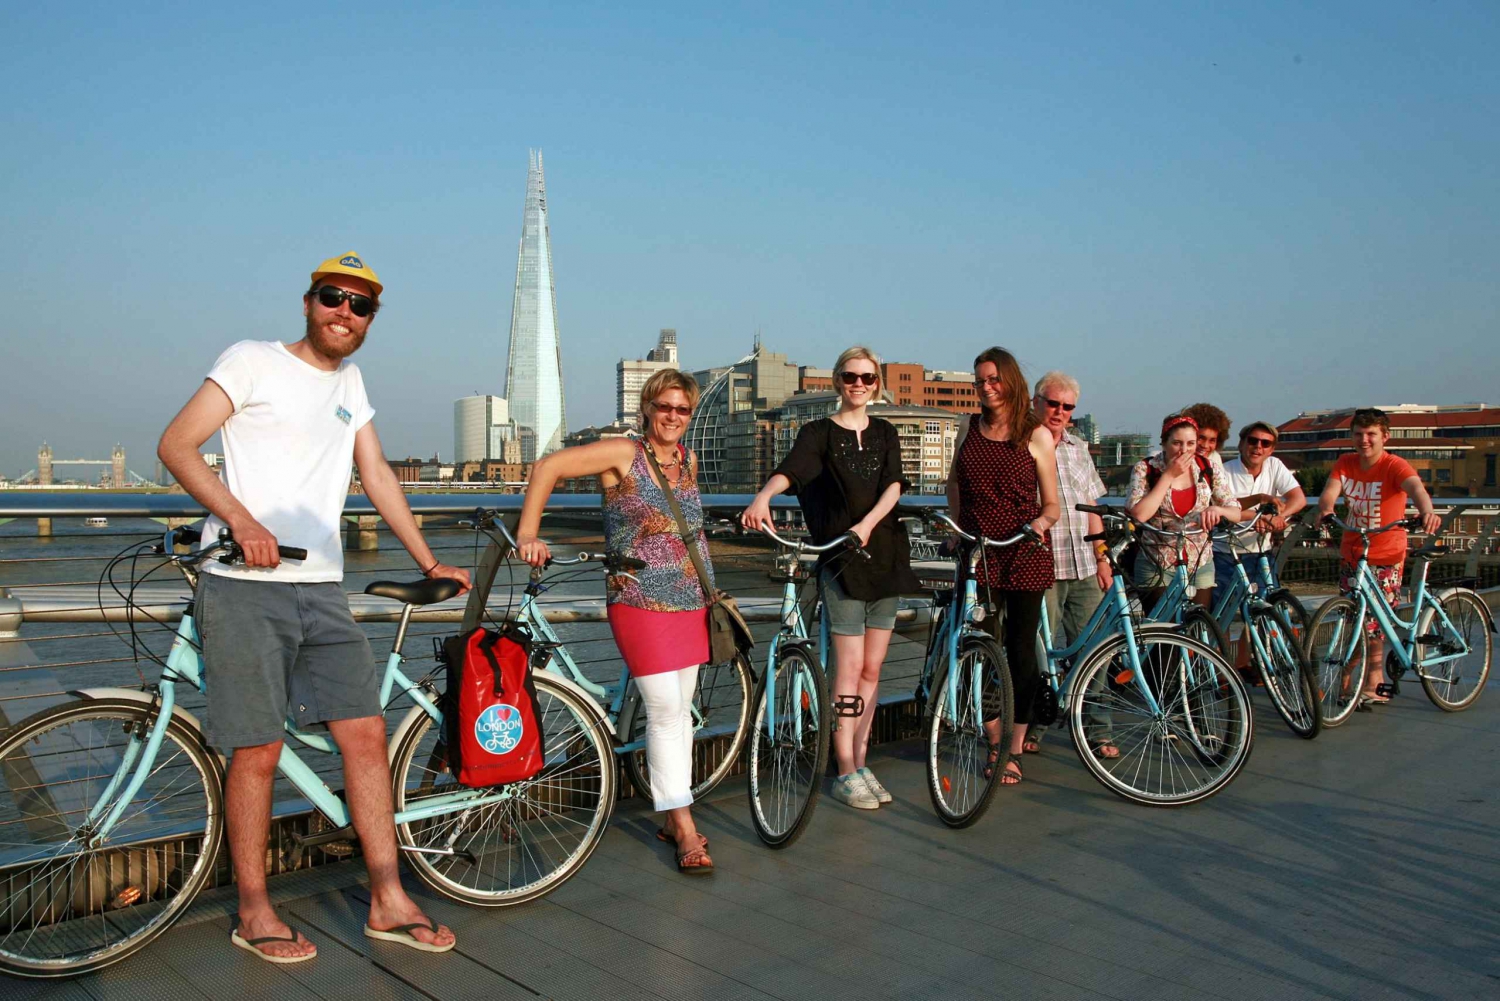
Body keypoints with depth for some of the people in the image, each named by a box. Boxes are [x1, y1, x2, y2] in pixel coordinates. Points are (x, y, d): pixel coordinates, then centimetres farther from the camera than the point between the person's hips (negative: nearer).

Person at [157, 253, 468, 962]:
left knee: (366, 731, 2)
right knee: (259, 750, -1)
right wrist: (241, 519, -21)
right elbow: (175, 445, -6)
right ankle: (254, 913, 16)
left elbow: (377, 474, 21)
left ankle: (388, 902, 10)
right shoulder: (254, 361, -1)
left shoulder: (349, 381, 18)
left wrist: (429, 564, 18)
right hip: (244, 590, -6)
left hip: (322, 591, 6)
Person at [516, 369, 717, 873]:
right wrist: (528, 535, -16)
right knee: (665, 712, -8)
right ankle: (686, 830, -1)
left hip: (691, 604, 7)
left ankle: (671, 817, 23)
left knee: (680, 710, 11)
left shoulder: (689, 460, 11)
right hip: (642, 603, -6)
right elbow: (548, 467, -11)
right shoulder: (624, 453, -8)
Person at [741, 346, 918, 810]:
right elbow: (789, 469, -18)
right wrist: (762, 498, -40)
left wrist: (868, 523, -22)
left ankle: (860, 762, 18)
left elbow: (894, 484, -3)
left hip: (884, 556, 4)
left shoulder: (885, 435, 14)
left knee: (871, 670, 8)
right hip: (840, 561, -4)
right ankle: (845, 772, 2)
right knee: (849, 670, -6)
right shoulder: (818, 433, 1)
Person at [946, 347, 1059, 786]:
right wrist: (957, 528, 11)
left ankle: (1015, 753, 9)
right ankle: (994, 742, 18)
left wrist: (1040, 522, -19)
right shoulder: (969, 428, 9)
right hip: (978, 552, 3)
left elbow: (1051, 504, 2)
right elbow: (954, 482, 21)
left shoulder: (1036, 435, 0)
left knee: (1021, 650, 1)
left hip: (1025, 554, -2)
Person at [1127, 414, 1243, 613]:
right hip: (1156, 568, -3)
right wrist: (1169, 475, -16)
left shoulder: (1210, 467, 3)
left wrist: (1217, 509, -21)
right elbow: (1138, 514, -20)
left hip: (1200, 567, 3)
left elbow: (1236, 514, 3)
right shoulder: (1145, 469, -6)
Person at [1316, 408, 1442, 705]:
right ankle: (1376, 680, 30)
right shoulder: (1345, 463, 1)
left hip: (1385, 558, -5)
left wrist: (1427, 512, -54)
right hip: (1351, 554, 5)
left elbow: (1415, 487, -33)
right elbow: (1330, 491, -14)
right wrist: (1326, 510, -37)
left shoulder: (1395, 466, -14)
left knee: (1372, 623, -4)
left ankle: (1371, 685, 12)